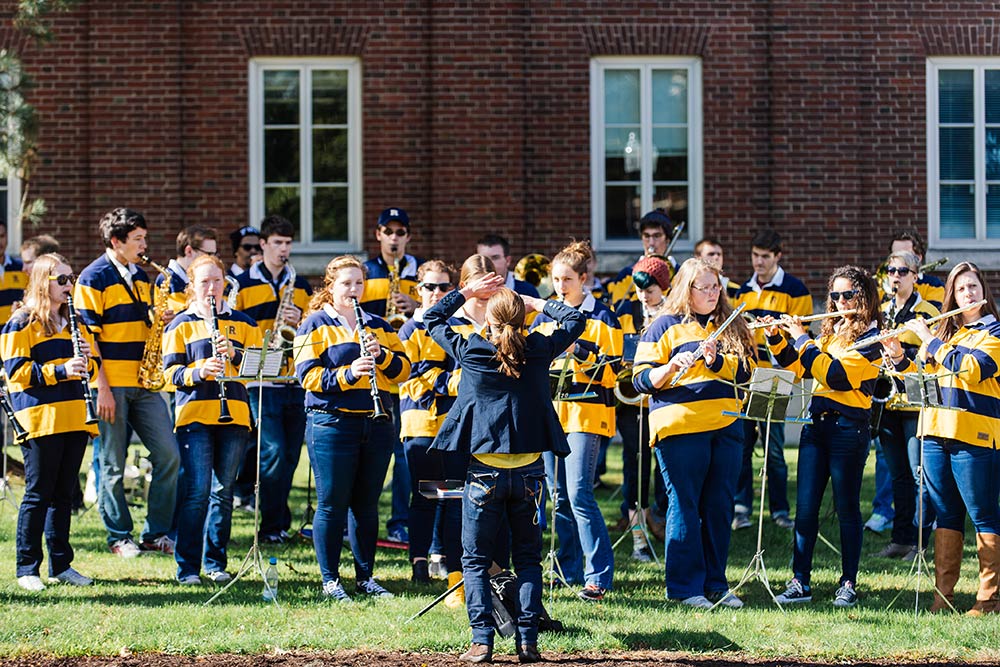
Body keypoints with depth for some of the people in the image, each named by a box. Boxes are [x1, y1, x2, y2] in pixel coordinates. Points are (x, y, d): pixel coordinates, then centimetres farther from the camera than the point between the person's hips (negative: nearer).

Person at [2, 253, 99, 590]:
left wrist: (86, 360, -3)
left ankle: (61, 564, 15)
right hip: (40, 419, -6)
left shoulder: (75, 322, 17)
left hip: (74, 418, 6)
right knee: (39, 493, -5)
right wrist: (60, 370, -21)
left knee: (64, 493, 9)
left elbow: (93, 365, 20)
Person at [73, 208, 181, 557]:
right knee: (113, 466, 1)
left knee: (168, 456, 0)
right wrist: (101, 387, -15)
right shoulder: (93, 278, -6)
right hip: (111, 384, -6)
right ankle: (119, 537, 10)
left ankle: (156, 533, 9)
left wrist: (158, 319, 0)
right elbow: (88, 335, -10)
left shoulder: (140, 277, 15)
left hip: (143, 382, 7)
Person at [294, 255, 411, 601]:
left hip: (376, 424, 4)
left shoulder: (378, 326, 15)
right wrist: (348, 375, -23)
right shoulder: (315, 326, 0)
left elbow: (404, 368, 8)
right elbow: (307, 375, -10)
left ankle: (366, 577, 17)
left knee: (367, 504, 9)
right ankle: (330, 579, 5)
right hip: (332, 423, -4)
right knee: (332, 503, -2)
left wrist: (381, 355, -12)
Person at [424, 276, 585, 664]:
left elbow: (431, 319, 12)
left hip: (484, 471, -1)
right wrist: (535, 303, 13)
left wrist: (467, 292, 16)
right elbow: (576, 319, 13)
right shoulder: (538, 350, -3)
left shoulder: (470, 351, -5)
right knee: (527, 559, 11)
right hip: (528, 471, 1)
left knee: (476, 560, 7)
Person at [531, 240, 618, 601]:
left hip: (587, 413, -5)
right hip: (550, 412, 6)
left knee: (579, 493, -14)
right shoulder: (545, 317, 13)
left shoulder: (603, 318, -2)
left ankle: (598, 574, -12)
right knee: (559, 495, 8)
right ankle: (569, 571, 18)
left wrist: (578, 348, -20)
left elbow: (611, 372, -9)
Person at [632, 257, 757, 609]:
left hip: (726, 426, 4)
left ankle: (716, 583, 14)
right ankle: (685, 586, 4)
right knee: (684, 507, -2)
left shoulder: (730, 326, 14)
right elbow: (642, 379, -2)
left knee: (719, 507, 6)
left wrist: (717, 360, -12)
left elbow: (747, 370, 5)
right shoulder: (665, 327, 2)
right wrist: (671, 367, -20)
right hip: (680, 427, -4)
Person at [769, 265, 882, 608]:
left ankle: (848, 584, 7)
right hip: (816, 422, 6)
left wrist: (802, 340, -14)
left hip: (849, 428, -6)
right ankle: (800, 582, 5)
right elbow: (797, 368, 20)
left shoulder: (870, 338, -7)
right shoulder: (830, 332, 15)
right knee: (805, 507, 2)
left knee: (846, 508, 0)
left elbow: (836, 375, -19)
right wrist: (777, 339, 6)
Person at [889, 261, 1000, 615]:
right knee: (945, 515, 9)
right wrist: (899, 358, 2)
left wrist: (930, 341, -12)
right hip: (936, 433, 6)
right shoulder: (943, 331, 17)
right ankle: (943, 593, 12)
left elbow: (971, 367, -18)